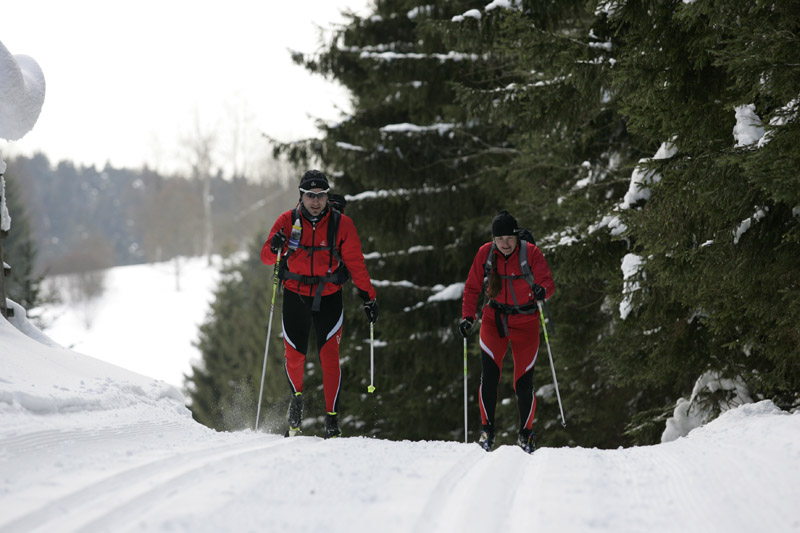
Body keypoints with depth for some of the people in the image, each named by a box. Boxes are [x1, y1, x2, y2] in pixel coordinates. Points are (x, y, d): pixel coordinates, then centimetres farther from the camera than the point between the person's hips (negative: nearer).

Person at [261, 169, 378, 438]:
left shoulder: (341, 224, -2)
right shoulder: (288, 221, 0)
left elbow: (356, 263, 1)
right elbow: (266, 256, -1)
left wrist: (369, 295, -2)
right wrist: (275, 248, -24)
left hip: (328, 297, -1)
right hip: (295, 295, 1)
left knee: (329, 356, -9)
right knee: (294, 355, 1)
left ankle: (332, 417, -4)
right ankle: (296, 396, 31)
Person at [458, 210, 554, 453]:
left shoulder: (530, 253, -11)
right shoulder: (485, 253, -4)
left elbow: (548, 282, -15)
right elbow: (472, 288, 4)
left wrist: (542, 290, -38)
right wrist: (467, 316, -7)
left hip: (525, 321, -1)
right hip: (494, 320, 1)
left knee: (523, 383, -1)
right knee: (489, 374, -16)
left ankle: (526, 433, 17)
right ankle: (487, 429, -3)